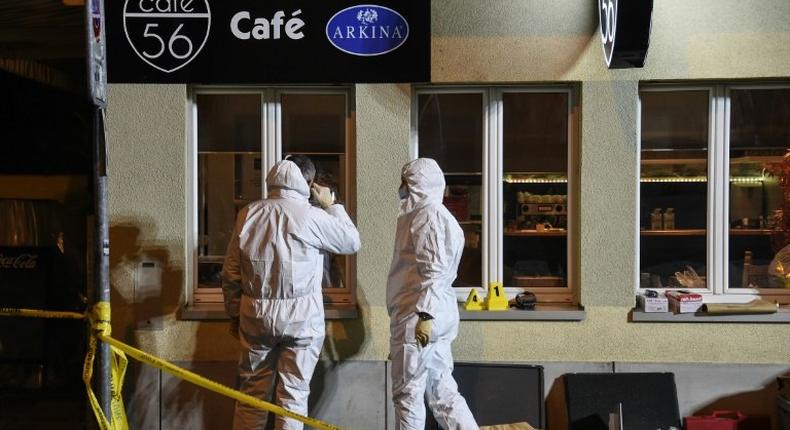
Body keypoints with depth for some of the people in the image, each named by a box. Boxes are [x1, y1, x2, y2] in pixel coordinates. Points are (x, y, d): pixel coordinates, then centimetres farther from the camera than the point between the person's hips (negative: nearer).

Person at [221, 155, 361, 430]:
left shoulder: (248, 214, 1)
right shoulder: (310, 216, -11)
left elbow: (230, 273, 5)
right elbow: (352, 242, 3)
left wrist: (234, 314, 15)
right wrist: (331, 205, 11)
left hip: (256, 315, 4)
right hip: (301, 318, -3)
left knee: (252, 392, 14)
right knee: (293, 394, 7)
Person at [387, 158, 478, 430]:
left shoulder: (429, 215, -11)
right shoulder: (422, 214, 20)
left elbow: (436, 271, -19)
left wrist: (425, 315, -24)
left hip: (418, 317, -10)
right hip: (433, 318, 10)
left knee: (407, 393, 0)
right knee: (441, 392, 11)